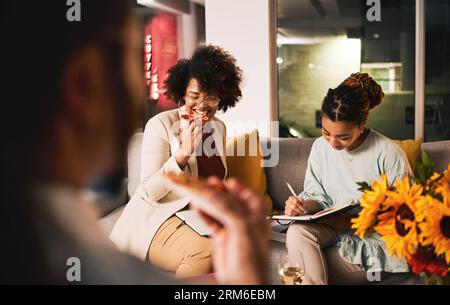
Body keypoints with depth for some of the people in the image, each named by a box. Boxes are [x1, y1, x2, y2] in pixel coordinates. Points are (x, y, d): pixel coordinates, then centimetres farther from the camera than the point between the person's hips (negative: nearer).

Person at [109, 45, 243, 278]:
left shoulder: (219, 128, 10)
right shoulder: (160, 125, -11)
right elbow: (149, 192, -16)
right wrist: (184, 152, -26)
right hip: (156, 218, -6)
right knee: (203, 251, -34)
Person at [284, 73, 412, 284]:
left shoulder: (389, 154, -12)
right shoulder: (320, 146, 2)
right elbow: (317, 196, 10)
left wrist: (354, 221, -21)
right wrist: (302, 205, -14)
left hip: (373, 237, -5)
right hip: (332, 227, 5)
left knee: (309, 265, -27)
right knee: (297, 231, -29)